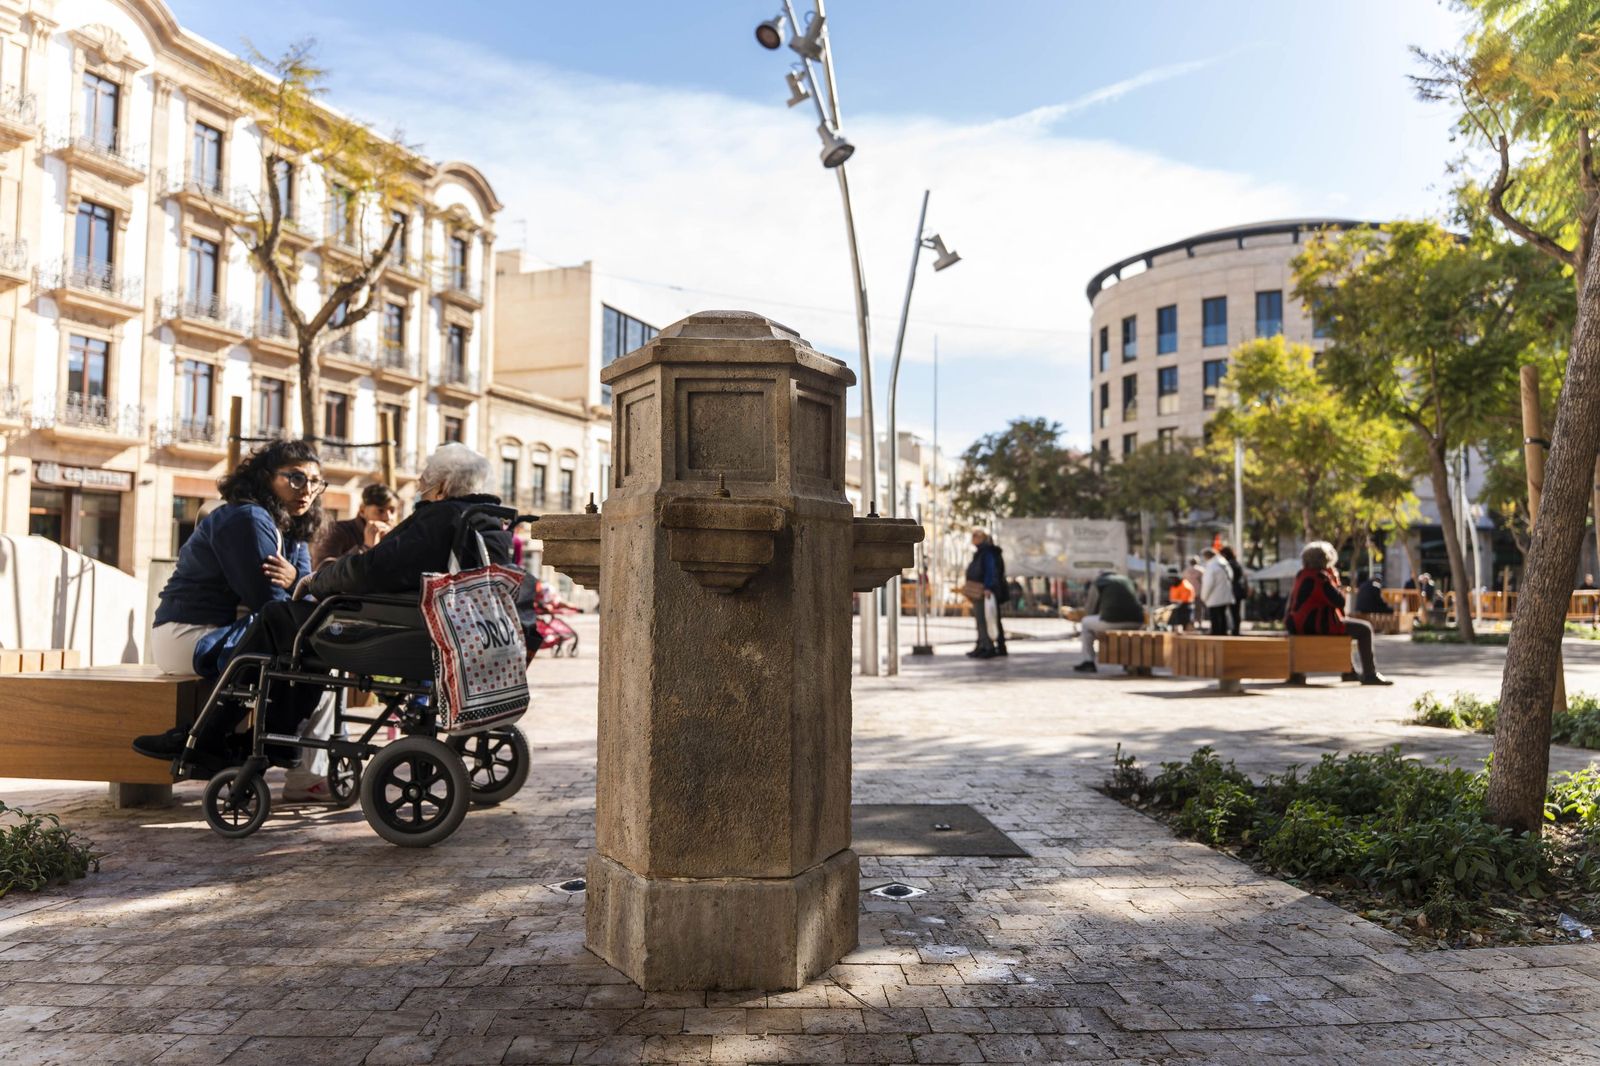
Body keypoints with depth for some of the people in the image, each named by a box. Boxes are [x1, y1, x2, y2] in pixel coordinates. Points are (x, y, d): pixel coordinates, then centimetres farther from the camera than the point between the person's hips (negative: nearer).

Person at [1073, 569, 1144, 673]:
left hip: (1113, 621, -5)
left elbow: (1088, 612, 14)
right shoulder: (1127, 581, 29)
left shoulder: (1098, 583, 13)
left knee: (1086, 622, 22)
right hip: (1136, 622, 5)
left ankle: (1089, 662, 18)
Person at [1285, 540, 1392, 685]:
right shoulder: (1320, 577, -17)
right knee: (1364, 629, -4)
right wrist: (1335, 580, -1)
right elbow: (1340, 601, -16)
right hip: (1317, 626, -10)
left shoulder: (1302, 575, 12)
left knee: (1347, 628, 34)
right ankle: (1369, 674, -1)